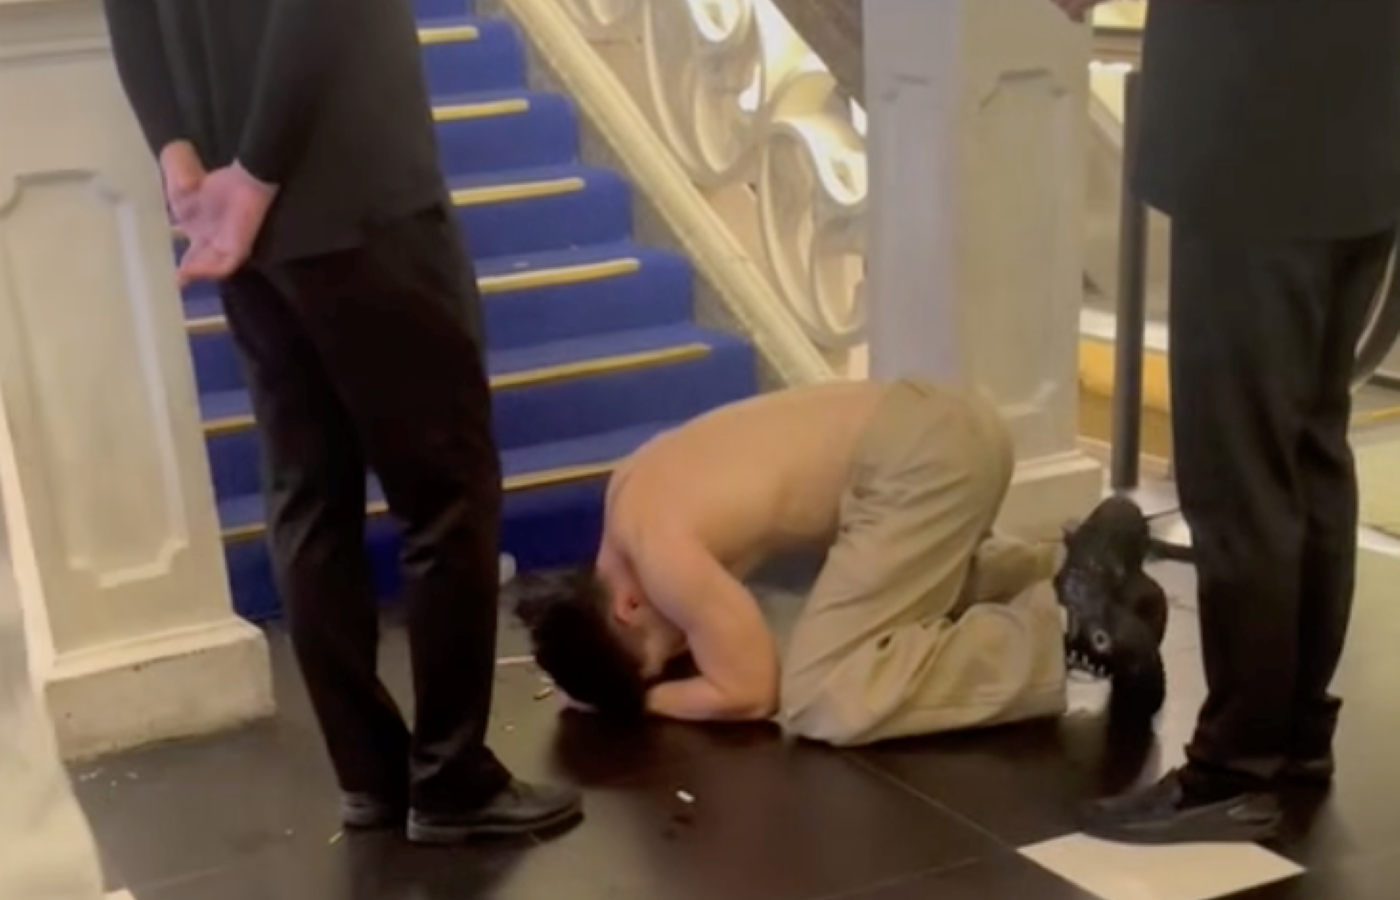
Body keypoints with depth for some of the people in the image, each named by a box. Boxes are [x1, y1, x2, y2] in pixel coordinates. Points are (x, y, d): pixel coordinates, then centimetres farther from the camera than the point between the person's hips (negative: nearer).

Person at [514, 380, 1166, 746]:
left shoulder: (662, 554, -17)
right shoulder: (631, 491, 11)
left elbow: (750, 694, -9)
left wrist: (640, 695, 2)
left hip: (926, 458, -10)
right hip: (934, 425, 10)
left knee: (820, 703, -11)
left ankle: (1065, 629, -9)